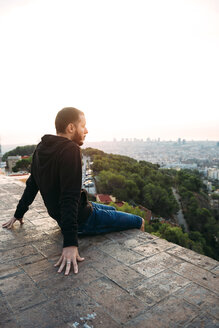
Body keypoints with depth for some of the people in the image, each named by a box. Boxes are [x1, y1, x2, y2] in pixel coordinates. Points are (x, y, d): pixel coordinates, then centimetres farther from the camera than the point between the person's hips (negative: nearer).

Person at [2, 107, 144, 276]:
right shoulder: (70, 149, -28)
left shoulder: (42, 148, -1)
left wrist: (19, 214, 19)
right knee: (139, 222, 11)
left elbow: (32, 184, 8)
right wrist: (70, 243, -34)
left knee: (112, 209, 33)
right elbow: (70, 197, -34)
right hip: (83, 219, -9)